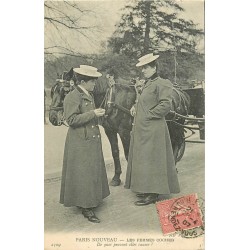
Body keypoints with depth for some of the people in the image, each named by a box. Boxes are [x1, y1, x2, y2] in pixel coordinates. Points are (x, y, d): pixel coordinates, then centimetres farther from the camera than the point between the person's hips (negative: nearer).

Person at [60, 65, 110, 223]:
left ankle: (90, 201, 30)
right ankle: (86, 208, 5)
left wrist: (98, 114, 10)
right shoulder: (72, 97, -14)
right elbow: (72, 120, -21)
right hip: (80, 143, -9)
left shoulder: (89, 95, 14)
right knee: (83, 173, -3)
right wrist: (93, 114, -23)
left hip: (92, 141, 9)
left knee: (93, 171, 15)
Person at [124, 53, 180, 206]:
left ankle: (153, 194, 7)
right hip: (142, 128, 10)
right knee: (142, 159, 15)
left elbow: (166, 105, -20)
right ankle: (146, 189, 28)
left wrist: (148, 115, -16)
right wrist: (135, 107, 8)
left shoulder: (162, 84, -12)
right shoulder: (147, 84, 16)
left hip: (153, 129, -9)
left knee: (150, 159, -4)